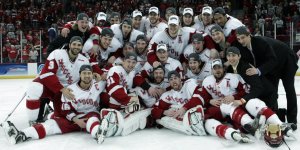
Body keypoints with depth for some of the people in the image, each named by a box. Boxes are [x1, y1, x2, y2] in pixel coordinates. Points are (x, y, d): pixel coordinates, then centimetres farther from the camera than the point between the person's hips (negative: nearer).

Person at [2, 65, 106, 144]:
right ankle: (22, 135, -37)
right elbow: (66, 110, -4)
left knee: (92, 118, -38)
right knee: (54, 122, -20)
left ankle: (98, 133, -73)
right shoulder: (71, 89, -6)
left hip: (91, 115, -2)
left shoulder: (97, 86, -6)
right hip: (74, 118, 2)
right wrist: (76, 120, -19)